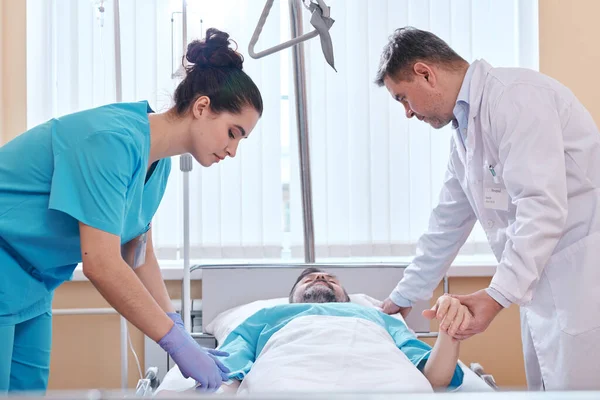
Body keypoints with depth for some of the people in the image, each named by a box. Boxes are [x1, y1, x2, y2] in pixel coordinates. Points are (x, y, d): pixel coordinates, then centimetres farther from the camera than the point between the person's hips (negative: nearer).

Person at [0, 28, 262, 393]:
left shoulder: (159, 164, 2)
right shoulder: (115, 140, -26)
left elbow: (140, 258, 8)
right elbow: (101, 264, -29)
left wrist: (184, 338, 0)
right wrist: (177, 341, -23)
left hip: (31, 284, 9)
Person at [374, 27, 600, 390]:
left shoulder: (513, 95, -15)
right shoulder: (465, 131, 15)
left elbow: (543, 206, -23)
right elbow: (448, 224, 23)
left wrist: (499, 294, -25)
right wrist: (404, 296, 27)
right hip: (540, 281, 9)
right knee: (545, 386, 12)